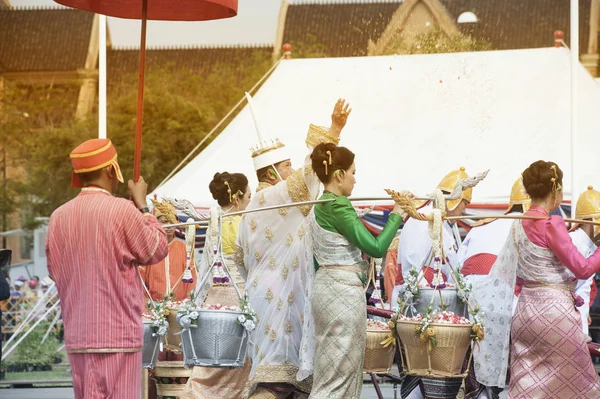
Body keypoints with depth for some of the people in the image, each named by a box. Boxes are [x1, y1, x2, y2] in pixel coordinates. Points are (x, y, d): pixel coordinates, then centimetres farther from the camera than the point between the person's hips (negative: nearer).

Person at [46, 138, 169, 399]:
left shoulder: (59, 217, 4)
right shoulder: (123, 211, -12)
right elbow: (157, 250, 0)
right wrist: (143, 206, 11)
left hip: (76, 336, 6)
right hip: (117, 334, -6)